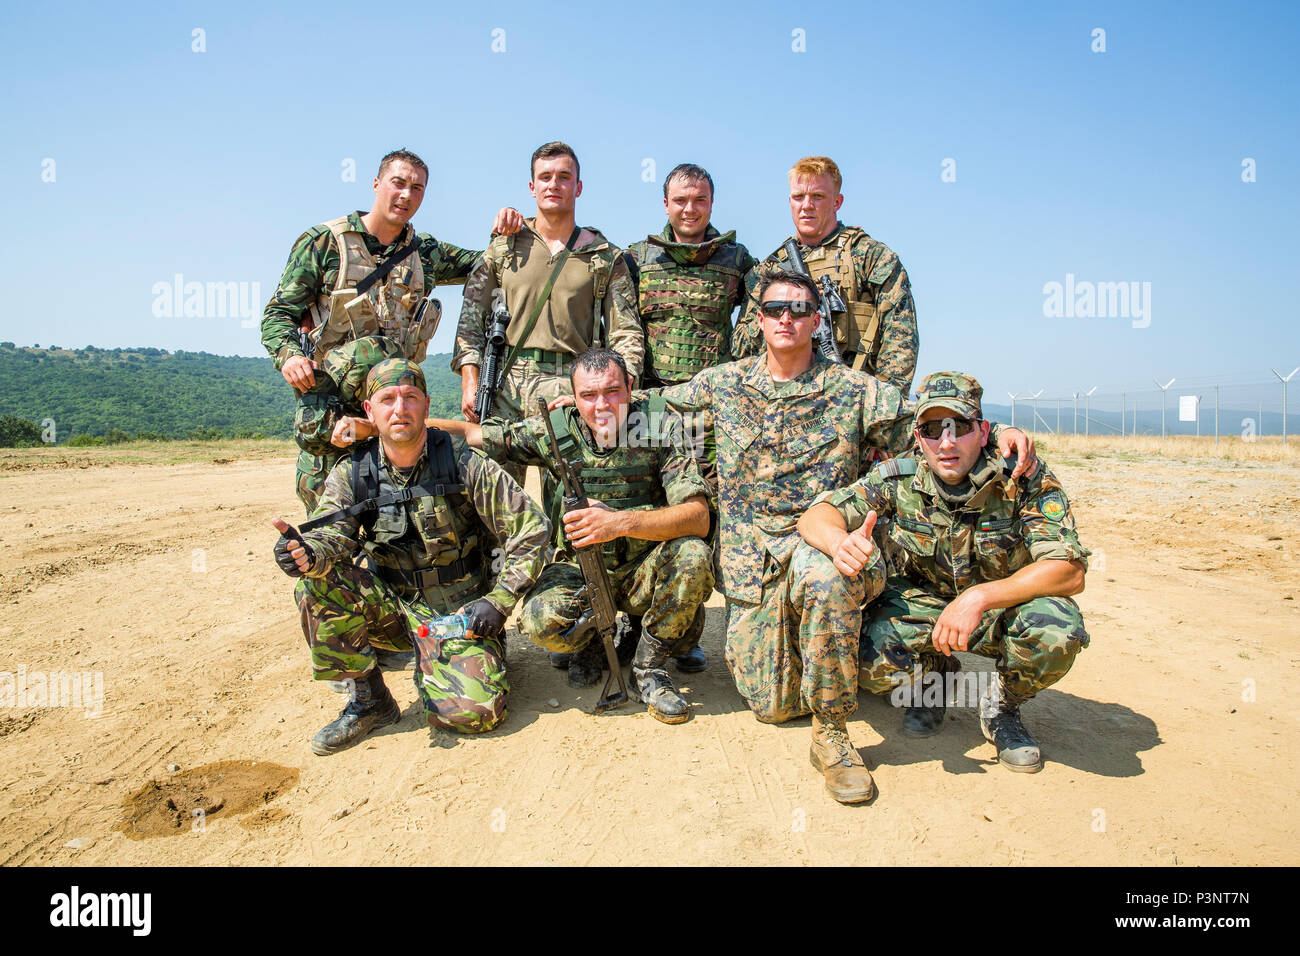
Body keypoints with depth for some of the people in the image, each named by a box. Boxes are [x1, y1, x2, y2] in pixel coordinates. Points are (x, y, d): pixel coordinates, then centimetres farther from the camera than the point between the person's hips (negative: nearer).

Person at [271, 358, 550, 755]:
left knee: (474, 712, -23)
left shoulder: (465, 466, -11)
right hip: (394, 608, 3)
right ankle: (369, 700, -4)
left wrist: (498, 602, -13)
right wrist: (309, 553, -40)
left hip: (461, 613, -2)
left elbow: (532, 528, -9)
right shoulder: (351, 473, -2)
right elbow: (330, 535, -15)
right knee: (316, 585, -24)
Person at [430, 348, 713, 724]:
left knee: (693, 555, -31)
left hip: (644, 572, 0)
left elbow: (698, 518, -22)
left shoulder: (661, 425, -13)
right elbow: (472, 434, 0)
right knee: (540, 621, -29)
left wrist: (620, 522, -37)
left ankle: (650, 665, -6)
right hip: (579, 570, 1)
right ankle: (592, 641, 10)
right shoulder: (554, 431, -8)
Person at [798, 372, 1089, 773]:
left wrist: (979, 597, -40)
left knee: (1056, 629, -33)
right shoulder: (898, 479, -16)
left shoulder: (1026, 479, -21)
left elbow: (1070, 571, -27)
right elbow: (816, 516, -17)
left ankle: (1003, 705, 2)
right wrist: (840, 542, -42)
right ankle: (931, 673, 12)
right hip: (921, 603, 1)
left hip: (1004, 605, 0)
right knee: (870, 664, -27)